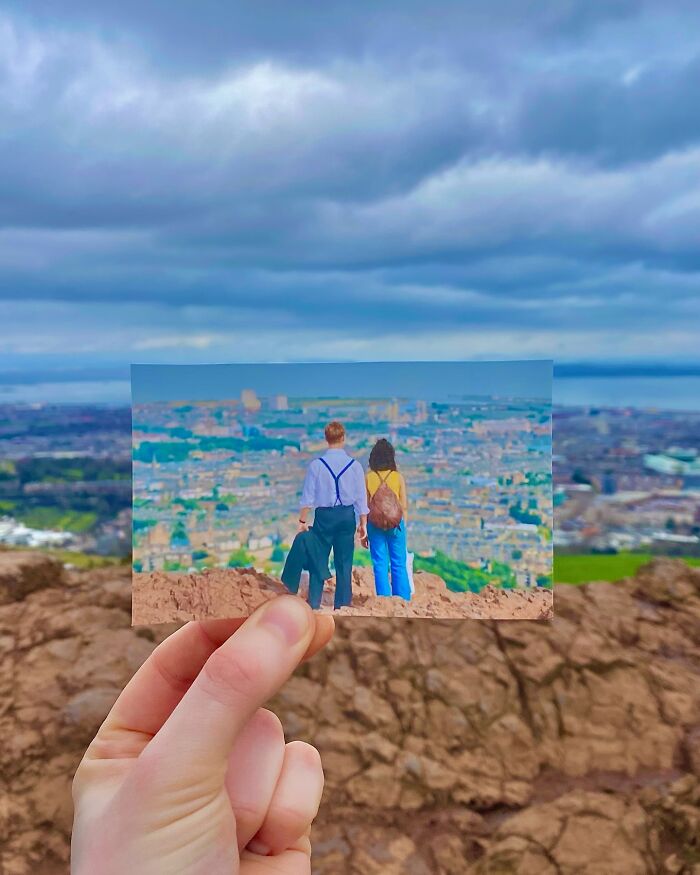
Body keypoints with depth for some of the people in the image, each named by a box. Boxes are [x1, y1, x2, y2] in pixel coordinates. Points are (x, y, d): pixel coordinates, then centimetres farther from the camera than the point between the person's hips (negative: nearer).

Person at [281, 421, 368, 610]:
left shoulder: (316, 465, -6)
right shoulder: (354, 465, -3)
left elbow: (308, 496, -3)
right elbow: (361, 497, 1)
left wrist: (303, 520, 5)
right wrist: (363, 523, 8)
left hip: (324, 516, -1)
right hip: (347, 515, 1)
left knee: (318, 560, 7)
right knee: (344, 562, 8)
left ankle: (314, 603, 8)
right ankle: (342, 604, 13)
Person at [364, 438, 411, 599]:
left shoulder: (368, 478, -3)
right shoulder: (398, 477, -4)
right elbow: (404, 506, -2)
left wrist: (364, 531, 7)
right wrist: (403, 525, 11)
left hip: (375, 524, 0)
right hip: (395, 524, 0)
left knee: (380, 565, 6)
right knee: (399, 565, 8)